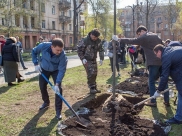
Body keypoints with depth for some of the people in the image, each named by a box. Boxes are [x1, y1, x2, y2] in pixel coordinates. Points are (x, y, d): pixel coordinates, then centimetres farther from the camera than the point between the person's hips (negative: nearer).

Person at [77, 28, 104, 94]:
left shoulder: (98, 41, -3)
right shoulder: (85, 40, -19)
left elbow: (101, 50, 7)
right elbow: (79, 49, -13)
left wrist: (101, 59, -1)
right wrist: (82, 58, -21)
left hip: (93, 59, 6)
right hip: (86, 60, -6)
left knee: (95, 74, 9)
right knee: (91, 73, -15)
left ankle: (94, 87, 22)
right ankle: (91, 88, -6)